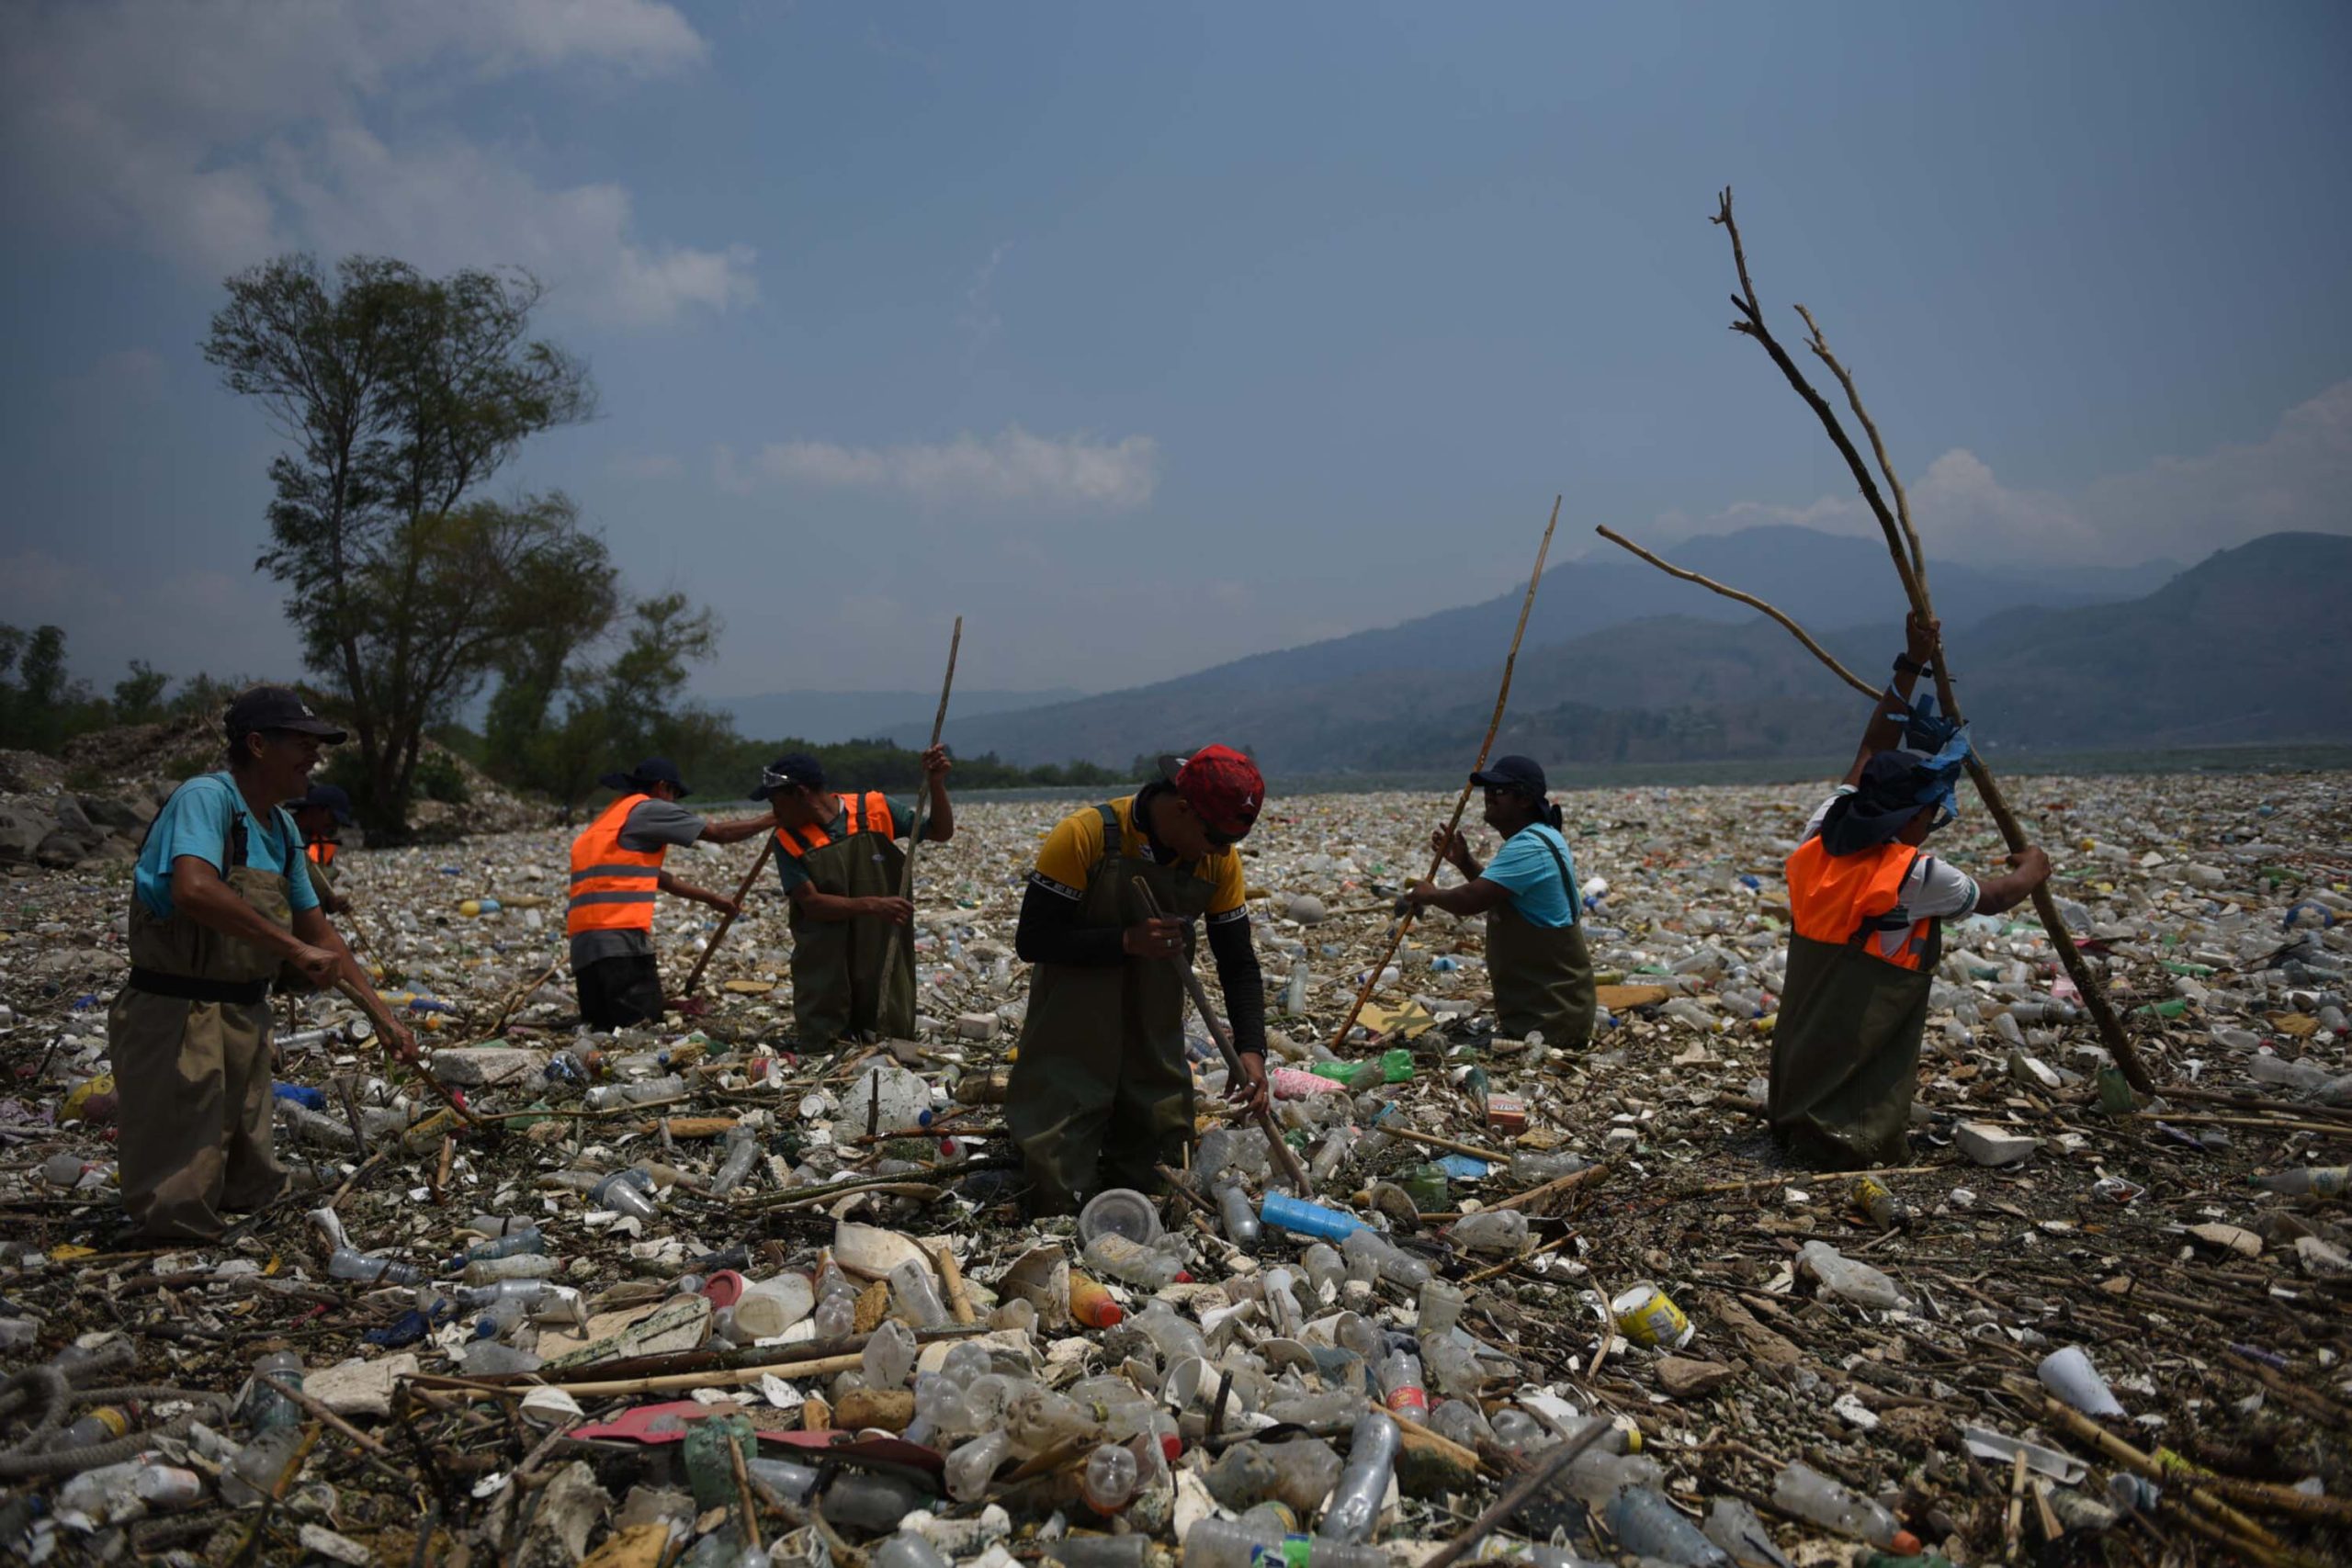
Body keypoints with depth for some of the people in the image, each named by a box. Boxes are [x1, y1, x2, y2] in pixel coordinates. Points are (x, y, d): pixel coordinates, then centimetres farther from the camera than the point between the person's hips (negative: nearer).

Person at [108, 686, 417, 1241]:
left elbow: (318, 930, 16)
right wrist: (294, 948, -30)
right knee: (182, 1212, -2)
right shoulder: (207, 797, -16)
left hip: (246, 1015, 9)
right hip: (177, 1015, -9)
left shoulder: (282, 827, 11)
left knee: (252, 1189, 20)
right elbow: (193, 890, -35)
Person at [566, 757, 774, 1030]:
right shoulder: (648, 810, 0)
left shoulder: (610, 818, 27)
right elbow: (720, 833, 1)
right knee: (643, 1026, -15)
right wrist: (773, 820, 13)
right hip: (620, 937, -9)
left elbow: (654, 877, 32)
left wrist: (710, 898, 36)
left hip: (583, 943, 9)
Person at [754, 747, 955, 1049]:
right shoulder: (789, 840, -6)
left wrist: (937, 784, -16)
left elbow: (941, 832, 1)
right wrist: (872, 905, -30)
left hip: (885, 965, 1)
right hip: (824, 977, 0)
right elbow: (812, 904, -15)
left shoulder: (876, 811, -5)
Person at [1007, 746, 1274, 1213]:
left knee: (1153, 1192, 13)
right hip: (1071, 1048, -4)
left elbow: (1239, 964, 1)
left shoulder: (1219, 860, -6)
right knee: (1059, 1199, 2)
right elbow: (1031, 941, -18)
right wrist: (1127, 941, -28)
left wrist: (1251, 1049, -13)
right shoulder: (1085, 836, -21)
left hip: (1155, 1049, 4)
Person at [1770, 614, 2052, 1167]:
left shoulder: (1820, 836, -3)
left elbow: (1871, 753, 9)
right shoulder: (1916, 876, -19)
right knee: (1861, 1146, -1)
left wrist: (1910, 666, 12)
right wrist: (2032, 869, 25)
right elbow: (1994, 898, 2)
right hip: (1861, 1034, -6)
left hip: (1802, 1031, 7)